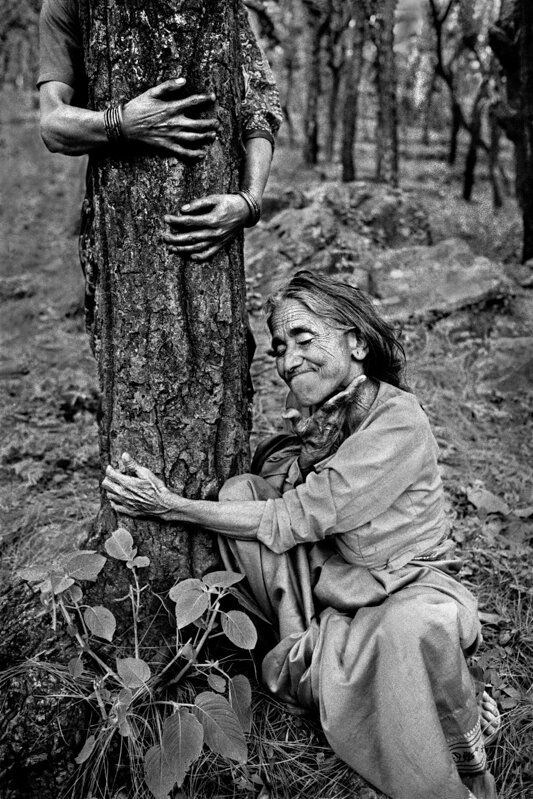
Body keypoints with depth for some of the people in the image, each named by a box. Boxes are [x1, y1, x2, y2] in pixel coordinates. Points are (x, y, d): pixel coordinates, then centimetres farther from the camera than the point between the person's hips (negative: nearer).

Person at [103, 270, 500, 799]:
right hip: (330, 586, 6)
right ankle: (309, 650, -5)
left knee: (415, 623, -42)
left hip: (412, 584, -5)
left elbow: (290, 521, -24)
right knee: (239, 491, -12)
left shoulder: (397, 422, -21)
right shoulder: (314, 416, 2)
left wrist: (171, 506, -22)